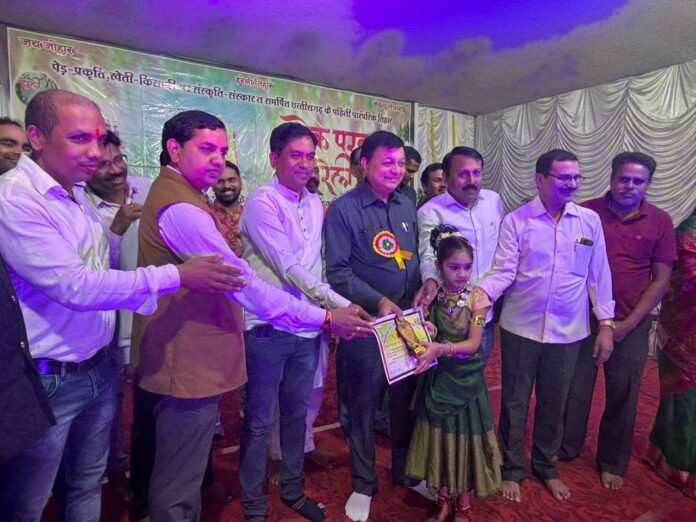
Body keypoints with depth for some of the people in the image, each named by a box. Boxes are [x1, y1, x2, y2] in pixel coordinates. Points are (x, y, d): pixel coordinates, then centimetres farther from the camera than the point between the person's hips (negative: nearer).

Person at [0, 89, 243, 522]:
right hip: (46, 381, -7)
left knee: (87, 487, 21)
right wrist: (177, 276, -27)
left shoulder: (77, 199, 8)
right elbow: (74, 286, -26)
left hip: (98, 370, 7)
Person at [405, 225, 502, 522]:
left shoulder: (476, 299, -10)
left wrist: (441, 348, -30)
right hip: (438, 378, 2)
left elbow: (473, 344, -15)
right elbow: (425, 337, 0)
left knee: (465, 436, 9)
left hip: (466, 379, -1)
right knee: (440, 437, 11)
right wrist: (425, 346, -23)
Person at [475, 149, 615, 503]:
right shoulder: (516, 221, -7)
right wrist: (477, 293, -31)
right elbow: (503, 272, -12)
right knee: (515, 402, 12)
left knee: (554, 404, 18)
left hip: (568, 331, 3)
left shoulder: (590, 220, 1)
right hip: (520, 328, -2)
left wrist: (606, 324, 3)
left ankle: (546, 466, 41)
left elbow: (599, 275, 5)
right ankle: (512, 468, 33)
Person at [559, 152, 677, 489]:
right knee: (575, 387, 11)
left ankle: (612, 463, 32)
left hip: (631, 324, 1)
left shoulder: (659, 222, -1)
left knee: (622, 395, 12)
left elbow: (661, 279, -1)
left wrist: (629, 323, -9)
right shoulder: (586, 212, -4)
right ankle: (566, 447, 33)